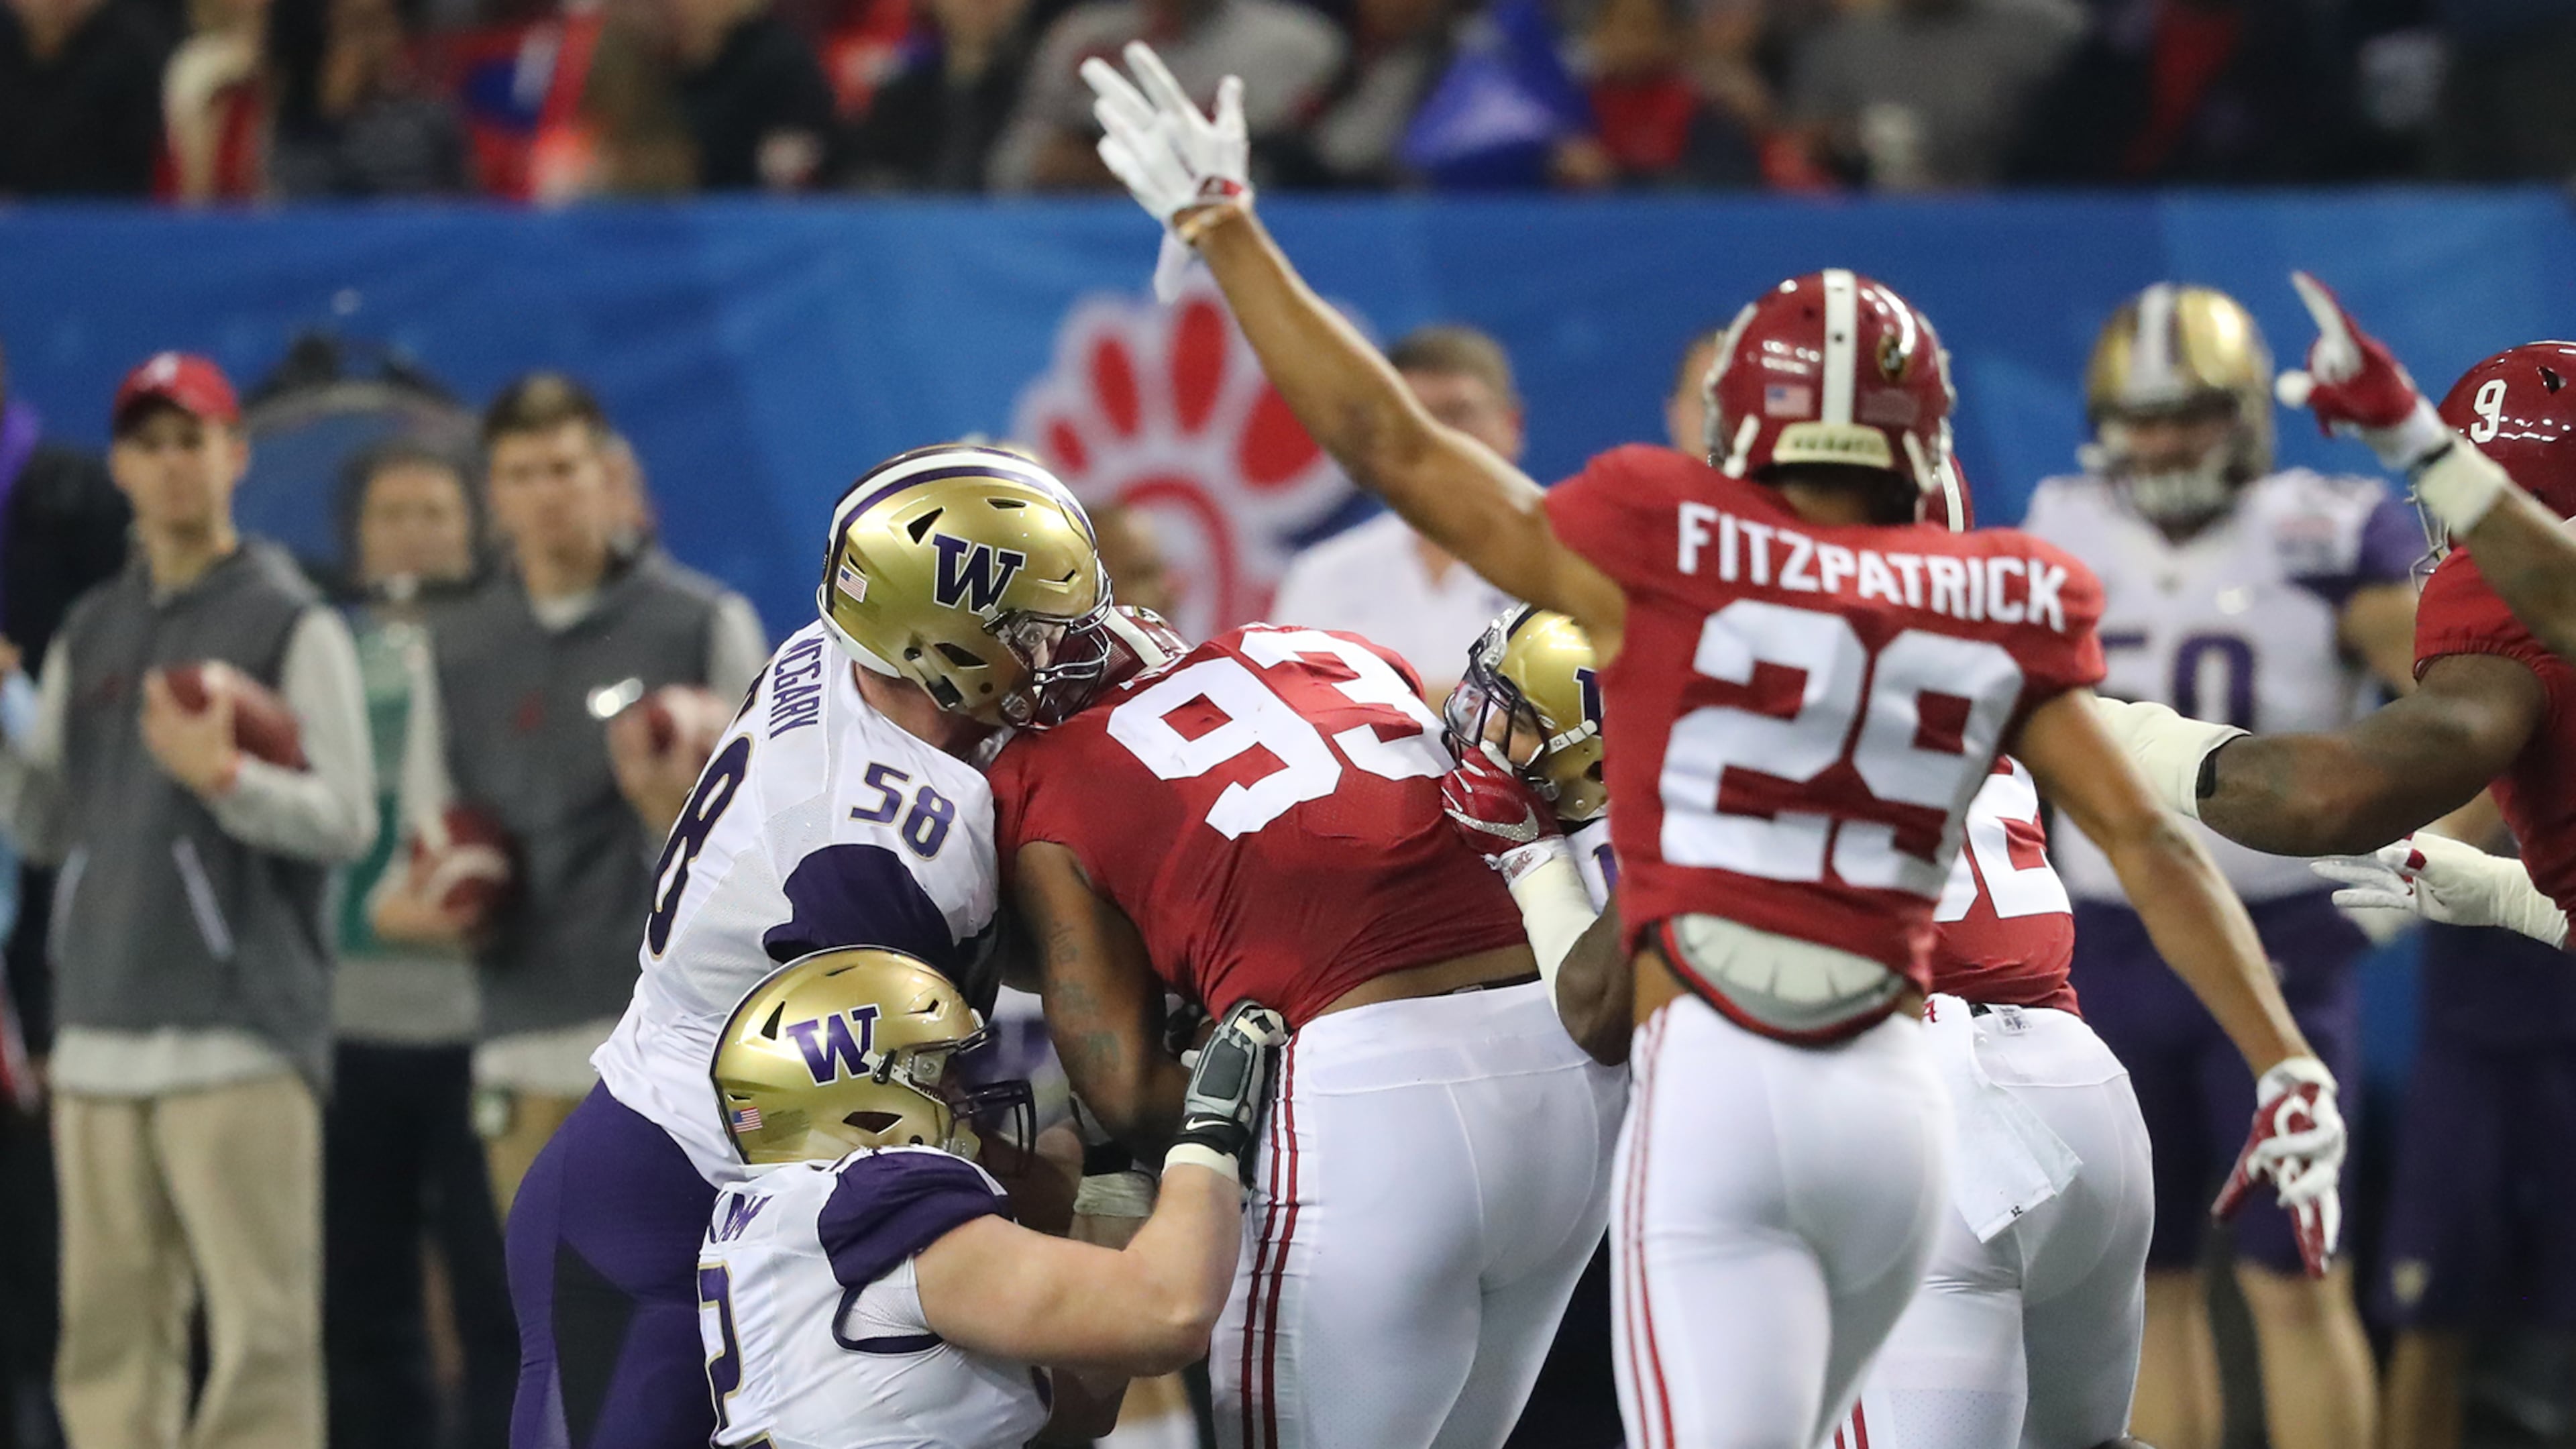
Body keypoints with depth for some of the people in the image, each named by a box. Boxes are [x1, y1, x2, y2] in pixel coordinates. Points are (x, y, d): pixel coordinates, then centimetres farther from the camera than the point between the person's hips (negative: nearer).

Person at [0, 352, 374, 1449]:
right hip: (101, 1033, 6)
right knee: (110, 1332, 4)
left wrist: (223, 778, -22)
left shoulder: (293, 626, 1)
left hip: (241, 1036, -6)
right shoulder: (89, 636, 18)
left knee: (259, 1335, -10)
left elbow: (346, 820, -7)